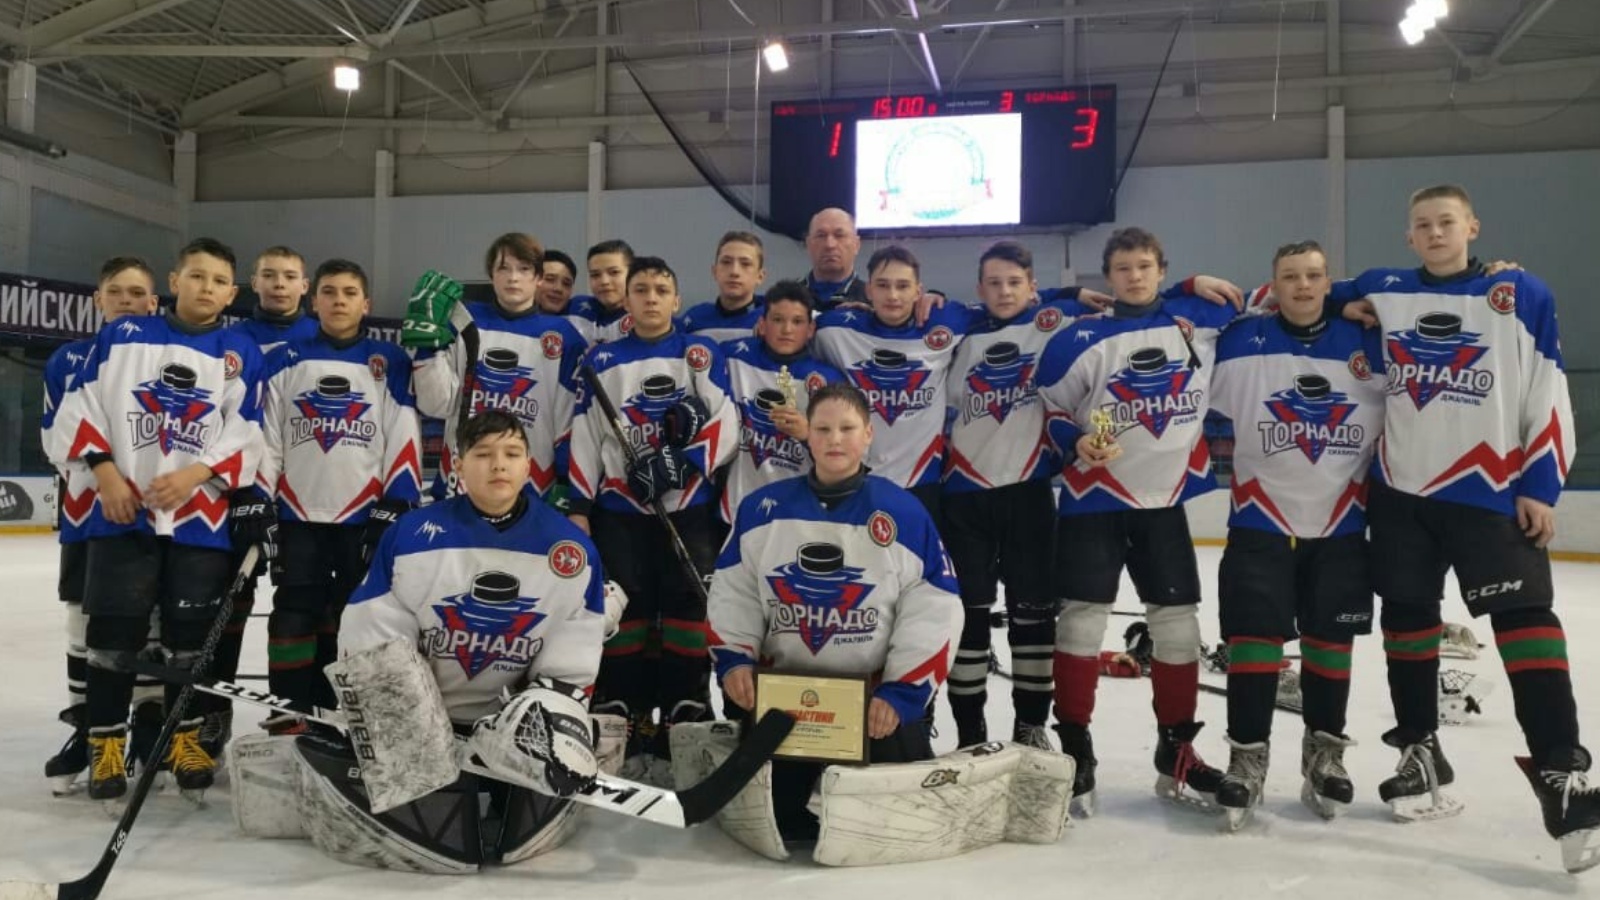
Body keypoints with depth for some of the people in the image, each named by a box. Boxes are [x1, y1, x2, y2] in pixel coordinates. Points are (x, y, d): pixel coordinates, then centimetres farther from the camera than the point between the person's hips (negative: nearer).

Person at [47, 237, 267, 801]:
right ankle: (106, 744, 14)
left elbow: (248, 436, -1)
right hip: (122, 508, 0)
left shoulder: (242, 355, 5)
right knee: (113, 633, 3)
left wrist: (196, 475, -14)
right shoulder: (123, 336, 6)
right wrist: (104, 469, -7)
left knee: (192, 636, 7)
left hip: (201, 516, 0)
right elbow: (81, 406, 4)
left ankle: (187, 739, 21)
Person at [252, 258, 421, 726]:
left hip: (364, 513, -1)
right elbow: (264, 436, 7)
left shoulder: (390, 362, 2)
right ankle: (291, 708, 12)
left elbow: (404, 438, -2)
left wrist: (395, 506, -8)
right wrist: (256, 500, 0)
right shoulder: (284, 361, 7)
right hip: (298, 513, 2)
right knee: (294, 613, 3)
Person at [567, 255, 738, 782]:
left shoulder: (702, 355, 5)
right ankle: (622, 733, 11)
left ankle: (684, 732, 6)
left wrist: (683, 464, -18)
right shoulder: (602, 360, 9)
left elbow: (725, 426, -4)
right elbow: (584, 438, 6)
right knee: (623, 613, 3)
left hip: (688, 508, -1)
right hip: (619, 509, 1)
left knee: (688, 609, -1)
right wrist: (579, 507, 0)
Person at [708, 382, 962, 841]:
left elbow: (933, 613, -8)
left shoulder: (905, 514, -7)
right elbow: (732, 594, 6)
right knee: (778, 813, 0)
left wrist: (903, 693, -14)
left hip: (877, 696, -1)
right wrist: (733, 659, -8)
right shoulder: (763, 508, 0)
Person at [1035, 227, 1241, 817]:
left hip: (1166, 497, 4)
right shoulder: (1081, 340, -8)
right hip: (1094, 497, -3)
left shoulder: (1198, 323, 0)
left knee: (1178, 621, 6)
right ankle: (1074, 751, 7)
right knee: (1083, 617, -4)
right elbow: (1049, 405, -3)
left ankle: (1178, 753, 20)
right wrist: (1075, 444, -22)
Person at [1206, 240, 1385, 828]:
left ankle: (1325, 753, 24)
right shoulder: (1240, 341, -3)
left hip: (1341, 525, 2)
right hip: (1260, 522, -2)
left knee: (1330, 640, 9)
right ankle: (1247, 759, 5)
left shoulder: (1366, 345, 3)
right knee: (1254, 637, -5)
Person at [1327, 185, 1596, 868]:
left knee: (1524, 614, -11)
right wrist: (1340, 311, 0)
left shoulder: (1521, 295, -2)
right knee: (1406, 615, 9)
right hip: (1399, 490, 3)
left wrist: (1540, 486, -6)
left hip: (1490, 488, -3)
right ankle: (1420, 753, 23)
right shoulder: (1381, 292, 6)